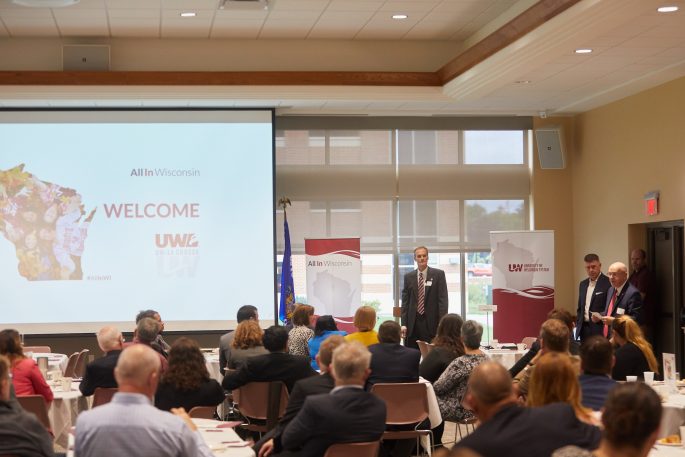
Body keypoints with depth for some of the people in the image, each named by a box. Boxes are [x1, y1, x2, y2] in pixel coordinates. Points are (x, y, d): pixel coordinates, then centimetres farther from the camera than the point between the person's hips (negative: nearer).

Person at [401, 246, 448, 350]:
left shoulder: (438, 274, 2)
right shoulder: (408, 277, 10)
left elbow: (443, 299, -2)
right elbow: (405, 301, 10)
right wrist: (404, 324, 1)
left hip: (431, 323, -2)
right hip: (413, 324, 2)